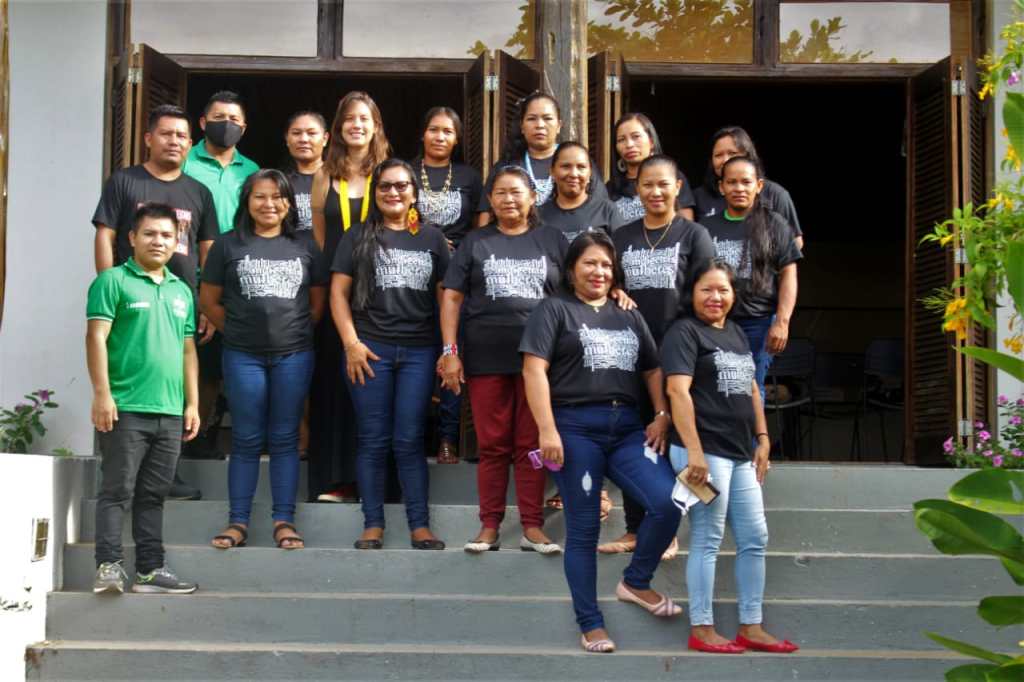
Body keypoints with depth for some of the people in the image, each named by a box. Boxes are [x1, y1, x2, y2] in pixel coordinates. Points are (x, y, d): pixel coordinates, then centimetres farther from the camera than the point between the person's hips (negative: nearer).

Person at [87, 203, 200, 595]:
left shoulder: (181, 291, 18)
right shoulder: (113, 280, -1)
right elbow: (97, 338, -8)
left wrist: (192, 403, 14)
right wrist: (102, 394, -16)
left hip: (171, 413, 6)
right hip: (126, 408, -6)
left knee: (153, 496, 10)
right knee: (117, 491, -5)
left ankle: (151, 570, 14)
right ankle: (109, 566, -4)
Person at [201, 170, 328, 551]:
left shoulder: (305, 245, 9)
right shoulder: (228, 245, 5)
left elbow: (319, 299, 13)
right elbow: (208, 300, 7)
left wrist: (297, 331, 4)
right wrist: (238, 330, 2)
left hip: (294, 355, 1)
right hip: (243, 357, -1)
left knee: (285, 439, 5)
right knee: (246, 440, 3)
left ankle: (284, 521, 9)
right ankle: (237, 522, 9)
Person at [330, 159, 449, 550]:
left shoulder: (432, 238, 11)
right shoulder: (358, 237, 8)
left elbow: (445, 296, 9)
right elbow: (339, 293, 4)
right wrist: (351, 343, -7)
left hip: (419, 351, 1)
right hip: (370, 349, 0)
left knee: (409, 441, 2)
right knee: (374, 440, 3)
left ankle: (420, 525, 5)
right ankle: (373, 525, 8)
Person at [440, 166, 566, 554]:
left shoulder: (552, 241, 9)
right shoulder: (475, 243, 9)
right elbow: (452, 297, 6)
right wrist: (450, 352, -2)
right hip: (486, 359, 0)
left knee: (532, 445, 3)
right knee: (492, 445, 3)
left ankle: (533, 527, 9)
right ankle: (489, 527, 9)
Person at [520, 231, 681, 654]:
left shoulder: (629, 316, 21)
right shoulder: (554, 310, 4)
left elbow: (653, 369, 21)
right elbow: (534, 369, -7)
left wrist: (662, 418, 4)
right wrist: (547, 430, -16)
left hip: (626, 428, 4)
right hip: (576, 428, -4)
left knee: (668, 503, -14)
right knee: (583, 529, 1)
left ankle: (635, 583, 9)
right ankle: (590, 624, 12)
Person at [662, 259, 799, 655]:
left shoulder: (737, 333, 17)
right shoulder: (684, 332, -8)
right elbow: (678, 390, -18)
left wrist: (762, 439, 15)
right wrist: (694, 452, -24)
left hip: (741, 453, 8)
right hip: (704, 452, -8)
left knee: (754, 539, 9)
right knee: (707, 541, -3)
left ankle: (751, 628, 16)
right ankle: (701, 630, 5)